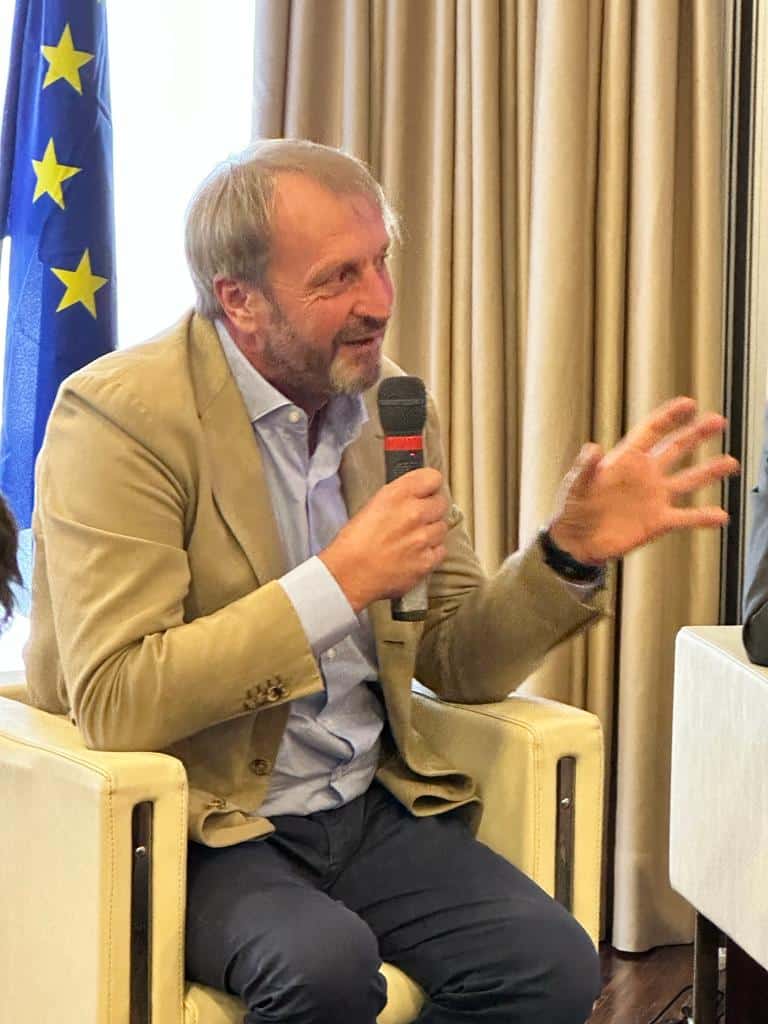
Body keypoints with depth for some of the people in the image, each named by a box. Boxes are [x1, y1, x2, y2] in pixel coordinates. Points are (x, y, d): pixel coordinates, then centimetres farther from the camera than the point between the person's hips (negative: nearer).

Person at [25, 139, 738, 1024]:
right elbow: (113, 704, -21)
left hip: (372, 810, 6)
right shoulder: (120, 415, -13)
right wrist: (339, 583, -23)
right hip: (198, 829, -5)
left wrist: (570, 552, -7)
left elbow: (457, 662, 11)